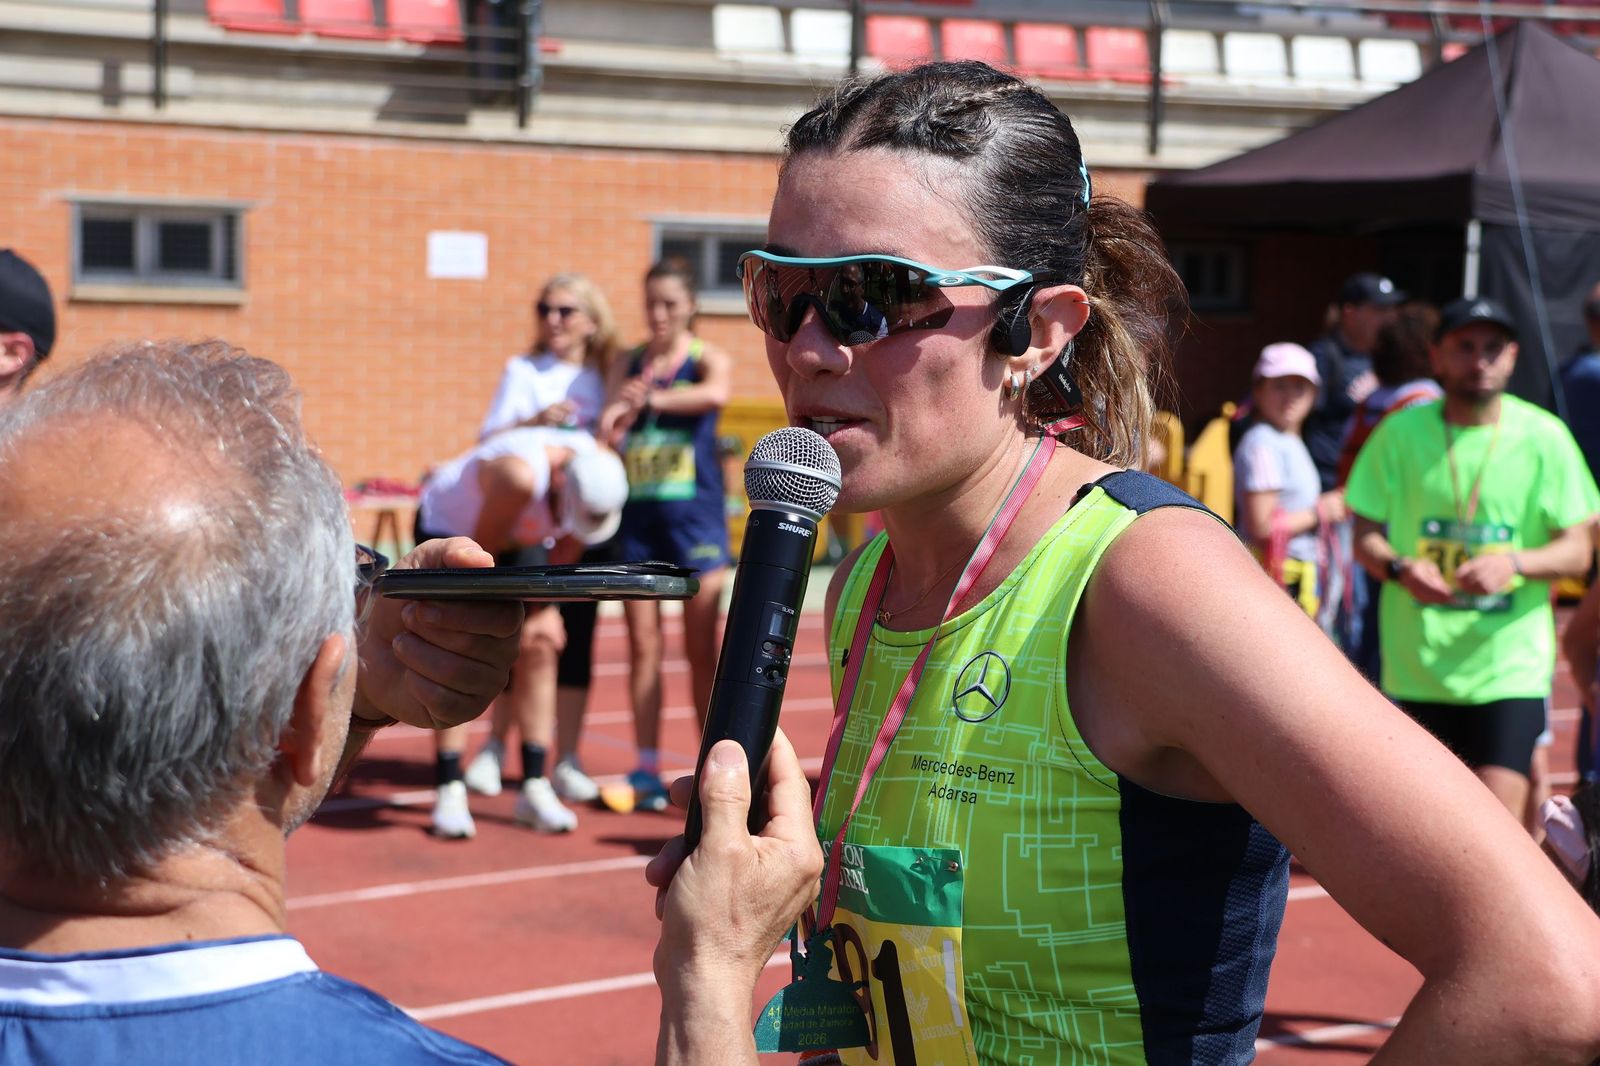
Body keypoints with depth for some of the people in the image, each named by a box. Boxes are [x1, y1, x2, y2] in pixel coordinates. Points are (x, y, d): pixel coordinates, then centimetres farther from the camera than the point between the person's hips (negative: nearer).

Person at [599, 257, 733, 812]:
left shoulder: (706, 358, -3)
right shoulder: (627, 364, 9)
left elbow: (715, 392, -27)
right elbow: (608, 430, 1)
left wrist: (647, 399, -39)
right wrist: (610, 426, -23)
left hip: (695, 515, -4)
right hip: (637, 515, 4)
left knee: (704, 649, 1)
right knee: (642, 647, 4)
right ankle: (647, 774, 9)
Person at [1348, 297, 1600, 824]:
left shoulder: (1544, 436, 0)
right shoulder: (1401, 431, 2)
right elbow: (1366, 535, 5)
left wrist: (1514, 564, -20)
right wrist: (1400, 568, -17)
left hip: (1510, 667, -1)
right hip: (1417, 661, 2)